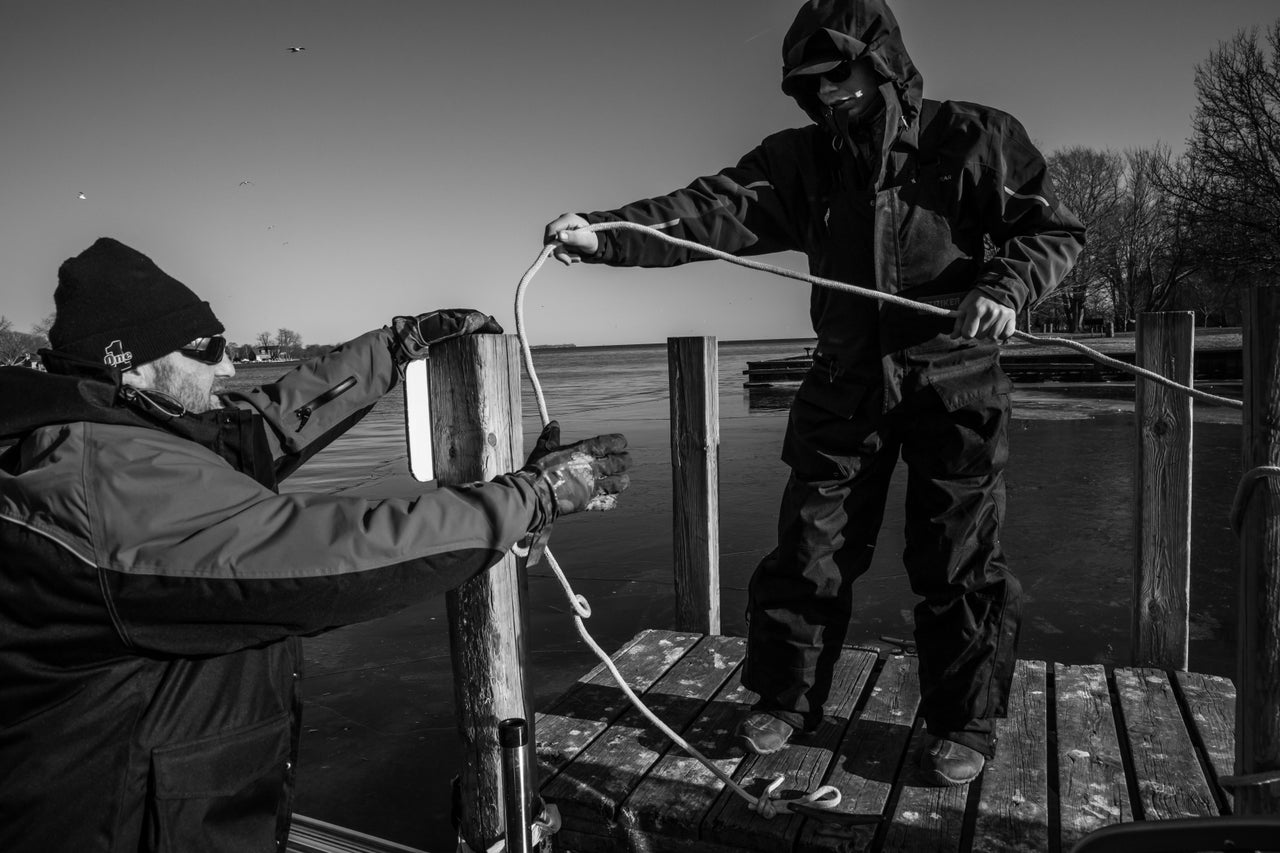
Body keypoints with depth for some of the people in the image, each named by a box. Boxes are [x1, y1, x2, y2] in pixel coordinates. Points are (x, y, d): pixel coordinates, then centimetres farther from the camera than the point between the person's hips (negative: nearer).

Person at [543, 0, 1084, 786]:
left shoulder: (975, 139, -3)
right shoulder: (803, 159, 3)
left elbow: (1057, 230, 0)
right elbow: (712, 208, -11)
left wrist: (1008, 286, -22)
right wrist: (604, 235, -27)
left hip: (954, 378, -2)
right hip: (847, 384, 3)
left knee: (958, 564, 4)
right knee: (809, 550, 6)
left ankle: (965, 726, 23)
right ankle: (787, 701, 24)